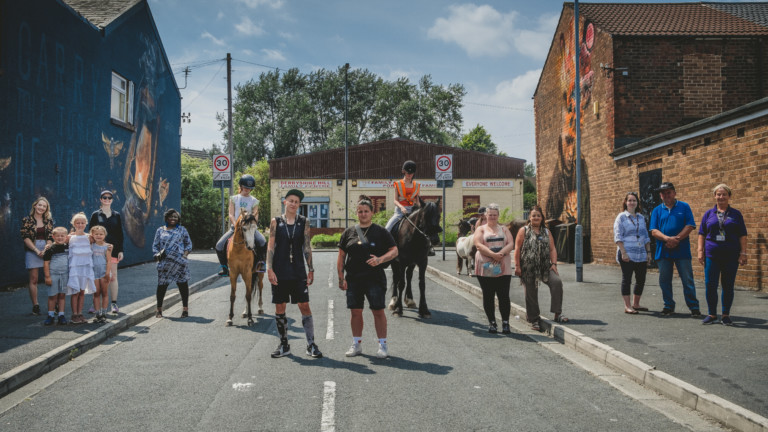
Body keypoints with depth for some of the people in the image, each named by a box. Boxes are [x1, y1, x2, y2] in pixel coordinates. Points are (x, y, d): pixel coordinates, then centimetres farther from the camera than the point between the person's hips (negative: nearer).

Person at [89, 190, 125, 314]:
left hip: (113, 248, 1)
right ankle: (95, 304, 6)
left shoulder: (116, 216, 11)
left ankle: (114, 304, 6)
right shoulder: (95, 215, 5)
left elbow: (120, 234, 11)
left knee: (113, 276, 1)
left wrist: (120, 250, 4)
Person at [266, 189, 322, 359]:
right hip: (280, 272, 0)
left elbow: (307, 247, 6)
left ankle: (311, 344, 6)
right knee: (279, 308, 5)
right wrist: (269, 269, -6)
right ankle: (284, 345, 18)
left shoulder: (303, 222, 5)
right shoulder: (276, 222, 3)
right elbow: (270, 247, 2)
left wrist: (311, 270, 3)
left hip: (298, 271, 0)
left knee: (304, 306, -2)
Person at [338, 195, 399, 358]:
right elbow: (341, 256, 10)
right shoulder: (349, 232, 10)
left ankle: (382, 345, 8)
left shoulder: (381, 232, 3)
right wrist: (341, 277, 2)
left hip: (375, 278, -3)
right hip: (353, 279, 3)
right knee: (355, 312, 8)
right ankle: (356, 344, 22)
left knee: (378, 311, -2)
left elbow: (394, 251, 0)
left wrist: (380, 259, -17)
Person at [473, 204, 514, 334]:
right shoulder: (481, 229, 8)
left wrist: (501, 253, -16)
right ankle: (492, 322, 12)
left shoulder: (504, 229, 16)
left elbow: (511, 244, 3)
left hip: (503, 268, 1)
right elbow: (478, 245, -7)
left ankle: (505, 323, 3)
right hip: (485, 268, -1)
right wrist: (493, 254, -20)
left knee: (504, 296, -3)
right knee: (488, 296, 3)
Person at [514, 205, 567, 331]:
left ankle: (557, 313, -15)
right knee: (531, 294, 2)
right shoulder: (524, 231, 2)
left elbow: (552, 249, 10)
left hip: (545, 266, 2)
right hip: (528, 268, -2)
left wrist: (554, 263, -3)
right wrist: (517, 266, -9)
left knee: (557, 281, -21)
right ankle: (534, 320, 16)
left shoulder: (546, 232, 13)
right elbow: (517, 249, -2)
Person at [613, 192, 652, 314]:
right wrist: (623, 252, -16)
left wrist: (648, 251, 11)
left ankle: (636, 304, 22)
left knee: (641, 280, 8)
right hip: (627, 255, -6)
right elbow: (618, 237, -8)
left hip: (641, 254, 6)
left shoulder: (641, 217, 15)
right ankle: (627, 306, 0)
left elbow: (646, 236, 19)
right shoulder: (621, 217, -2)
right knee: (626, 279, -3)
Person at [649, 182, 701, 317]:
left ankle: (694, 307, 7)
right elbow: (654, 231, 0)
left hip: (682, 250, -2)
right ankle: (669, 306, 19)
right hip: (663, 251, 2)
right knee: (664, 280, 7)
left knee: (688, 280, -1)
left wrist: (677, 239, -16)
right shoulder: (657, 210, 10)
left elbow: (690, 226, -4)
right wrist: (667, 238, -17)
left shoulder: (684, 207, 5)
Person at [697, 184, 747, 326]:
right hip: (711, 255, 1)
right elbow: (702, 234, 10)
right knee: (710, 285, -2)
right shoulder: (709, 214, 10)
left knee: (728, 286, 4)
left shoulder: (736, 214, 7)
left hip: (731, 256, -1)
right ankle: (712, 314, 10)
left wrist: (743, 253, -3)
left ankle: (726, 315, 15)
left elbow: (743, 235, 5)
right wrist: (700, 250, 2)